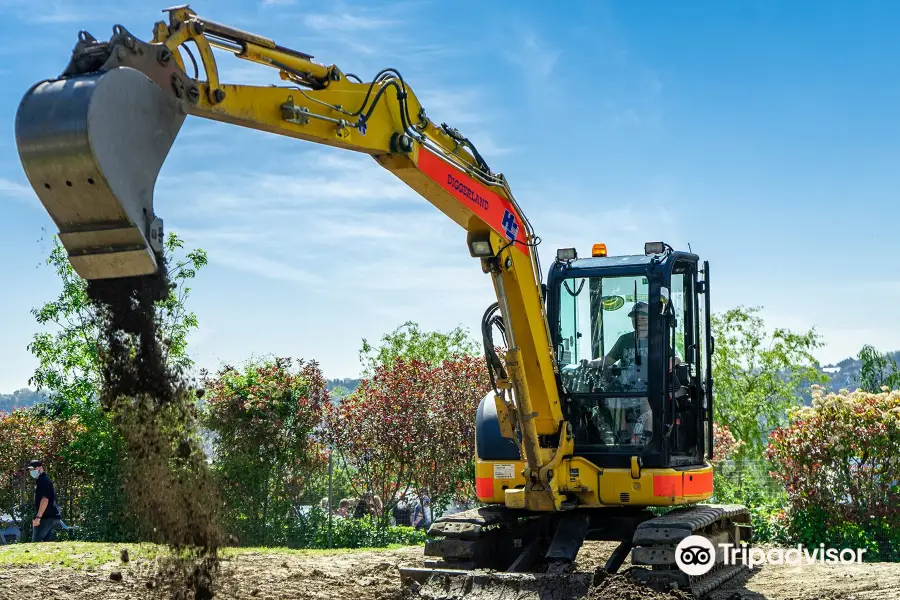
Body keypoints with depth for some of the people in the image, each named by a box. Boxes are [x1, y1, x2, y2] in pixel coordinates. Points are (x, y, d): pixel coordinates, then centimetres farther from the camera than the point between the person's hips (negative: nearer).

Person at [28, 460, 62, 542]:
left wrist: (38, 517, -23)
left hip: (47, 517, -10)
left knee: (36, 542, -13)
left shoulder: (44, 480, -10)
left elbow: (45, 499, -20)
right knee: (48, 541, 8)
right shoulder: (41, 480, 22)